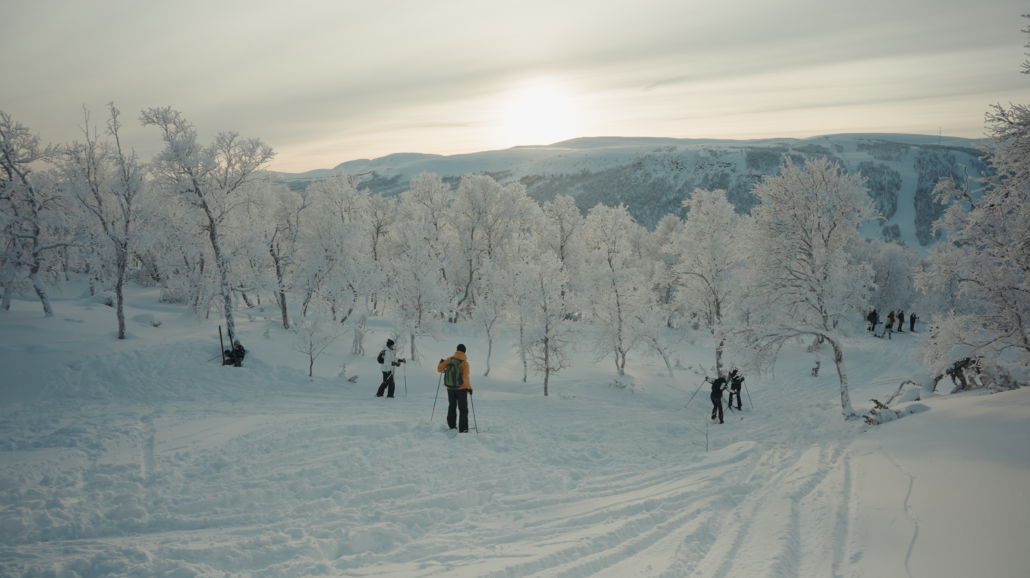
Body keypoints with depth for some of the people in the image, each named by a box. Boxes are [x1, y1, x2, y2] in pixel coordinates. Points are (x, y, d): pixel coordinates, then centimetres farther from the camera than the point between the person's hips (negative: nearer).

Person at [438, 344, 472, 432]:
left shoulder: (449, 359, -7)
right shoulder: (464, 363, -16)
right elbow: (465, 378, -20)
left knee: (452, 407, 22)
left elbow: (439, 369, 1)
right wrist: (469, 387, -7)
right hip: (461, 389, -4)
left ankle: (452, 425, 30)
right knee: (463, 409, 7)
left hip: (450, 388, 4)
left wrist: (441, 363, 20)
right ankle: (463, 429, 4)